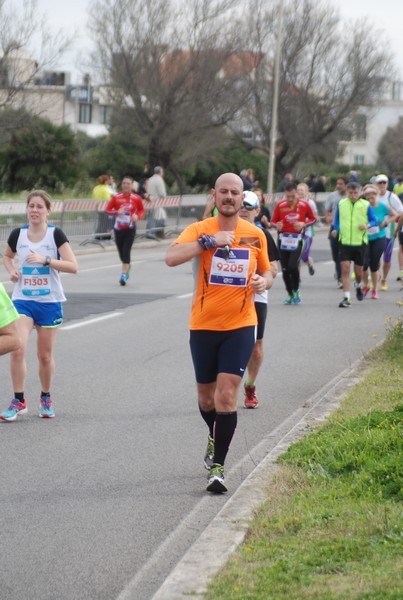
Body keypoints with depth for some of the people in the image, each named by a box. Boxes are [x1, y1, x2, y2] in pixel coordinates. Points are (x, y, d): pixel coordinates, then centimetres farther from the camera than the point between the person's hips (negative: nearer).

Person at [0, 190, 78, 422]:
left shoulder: (56, 234, -8)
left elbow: (73, 266, -14)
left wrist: (46, 260, -24)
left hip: (49, 302, -1)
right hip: (22, 300, 1)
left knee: (45, 355, 7)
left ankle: (46, 399, 28)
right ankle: (19, 401, -4)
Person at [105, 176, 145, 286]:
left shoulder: (136, 198, -2)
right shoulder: (116, 197, -2)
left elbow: (141, 209, 12)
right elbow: (107, 210, 0)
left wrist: (137, 216, -10)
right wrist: (117, 212, -20)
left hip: (130, 228, -2)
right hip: (118, 228, 2)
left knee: (126, 251, -13)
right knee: (121, 251, 9)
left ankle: (124, 275, -14)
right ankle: (126, 267, 40)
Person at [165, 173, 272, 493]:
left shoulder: (256, 235, 3)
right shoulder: (200, 229, -6)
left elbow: (266, 273, 18)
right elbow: (171, 257, -24)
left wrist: (263, 281, -5)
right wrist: (209, 241, -30)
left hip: (240, 326, 0)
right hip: (204, 326, 0)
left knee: (226, 395, -13)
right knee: (207, 396, 14)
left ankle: (218, 466, -7)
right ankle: (216, 438, 45)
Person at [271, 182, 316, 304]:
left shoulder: (304, 205, -2)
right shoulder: (279, 205, 0)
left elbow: (313, 219, 9)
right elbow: (273, 221, 8)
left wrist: (303, 224, -10)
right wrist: (277, 226, -15)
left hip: (297, 240, -2)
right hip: (283, 238, 2)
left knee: (292, 266, -18)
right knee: (285, 270, 4)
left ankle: (296, 291, 4)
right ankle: (290, 294, 21)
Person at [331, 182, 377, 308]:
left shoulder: (365, 205, -2)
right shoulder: (341, 204, 3)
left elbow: (374, 220, 3)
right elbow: (337, 219, 16)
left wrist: (367, 225, -18)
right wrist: (335, 229, -3)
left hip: (360, 242, 0)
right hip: (344, 242, 0)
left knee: (358, 271, 10)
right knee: (345, 269, -11)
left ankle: (358, 286, 44)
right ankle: (346, 298, -10)